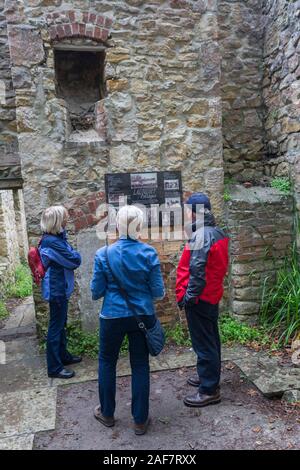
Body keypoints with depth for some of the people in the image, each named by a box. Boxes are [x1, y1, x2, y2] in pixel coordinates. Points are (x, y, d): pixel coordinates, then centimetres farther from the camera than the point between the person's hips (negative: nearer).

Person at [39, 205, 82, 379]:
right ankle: (54, 368, 14)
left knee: (61, 324, 21)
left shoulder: (56, 237, 8)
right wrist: (74, 254, -2)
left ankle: (63, 356, 36)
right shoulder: (52, 242, -24)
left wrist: (71, 254, -10)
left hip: (60, 287, 10)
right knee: (56, 327, 1)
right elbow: (75, 260, -21)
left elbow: (67, 257, 10)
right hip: (57, 289, -10)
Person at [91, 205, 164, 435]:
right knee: (140, 366, 14)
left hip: (113, 317, 0)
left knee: (107, 362, 21)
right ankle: (140, 420, 28)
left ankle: (107, 413, 38)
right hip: (142, 317, 1)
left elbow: (97, 292, -6)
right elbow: (158, 292, -8)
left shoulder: (104, 254, -12)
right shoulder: (149, 253, -11)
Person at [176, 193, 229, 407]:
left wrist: (188, 297, -16)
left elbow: (197, 271, -26)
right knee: (211, 340, 21)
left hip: (200, 298, -10)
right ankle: (209, 377, 39)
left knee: (204, 344, 2)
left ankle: (209, 390, 15)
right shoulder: (218, 232, 7)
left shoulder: (201, 235, -22)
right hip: (213, 295, 10)